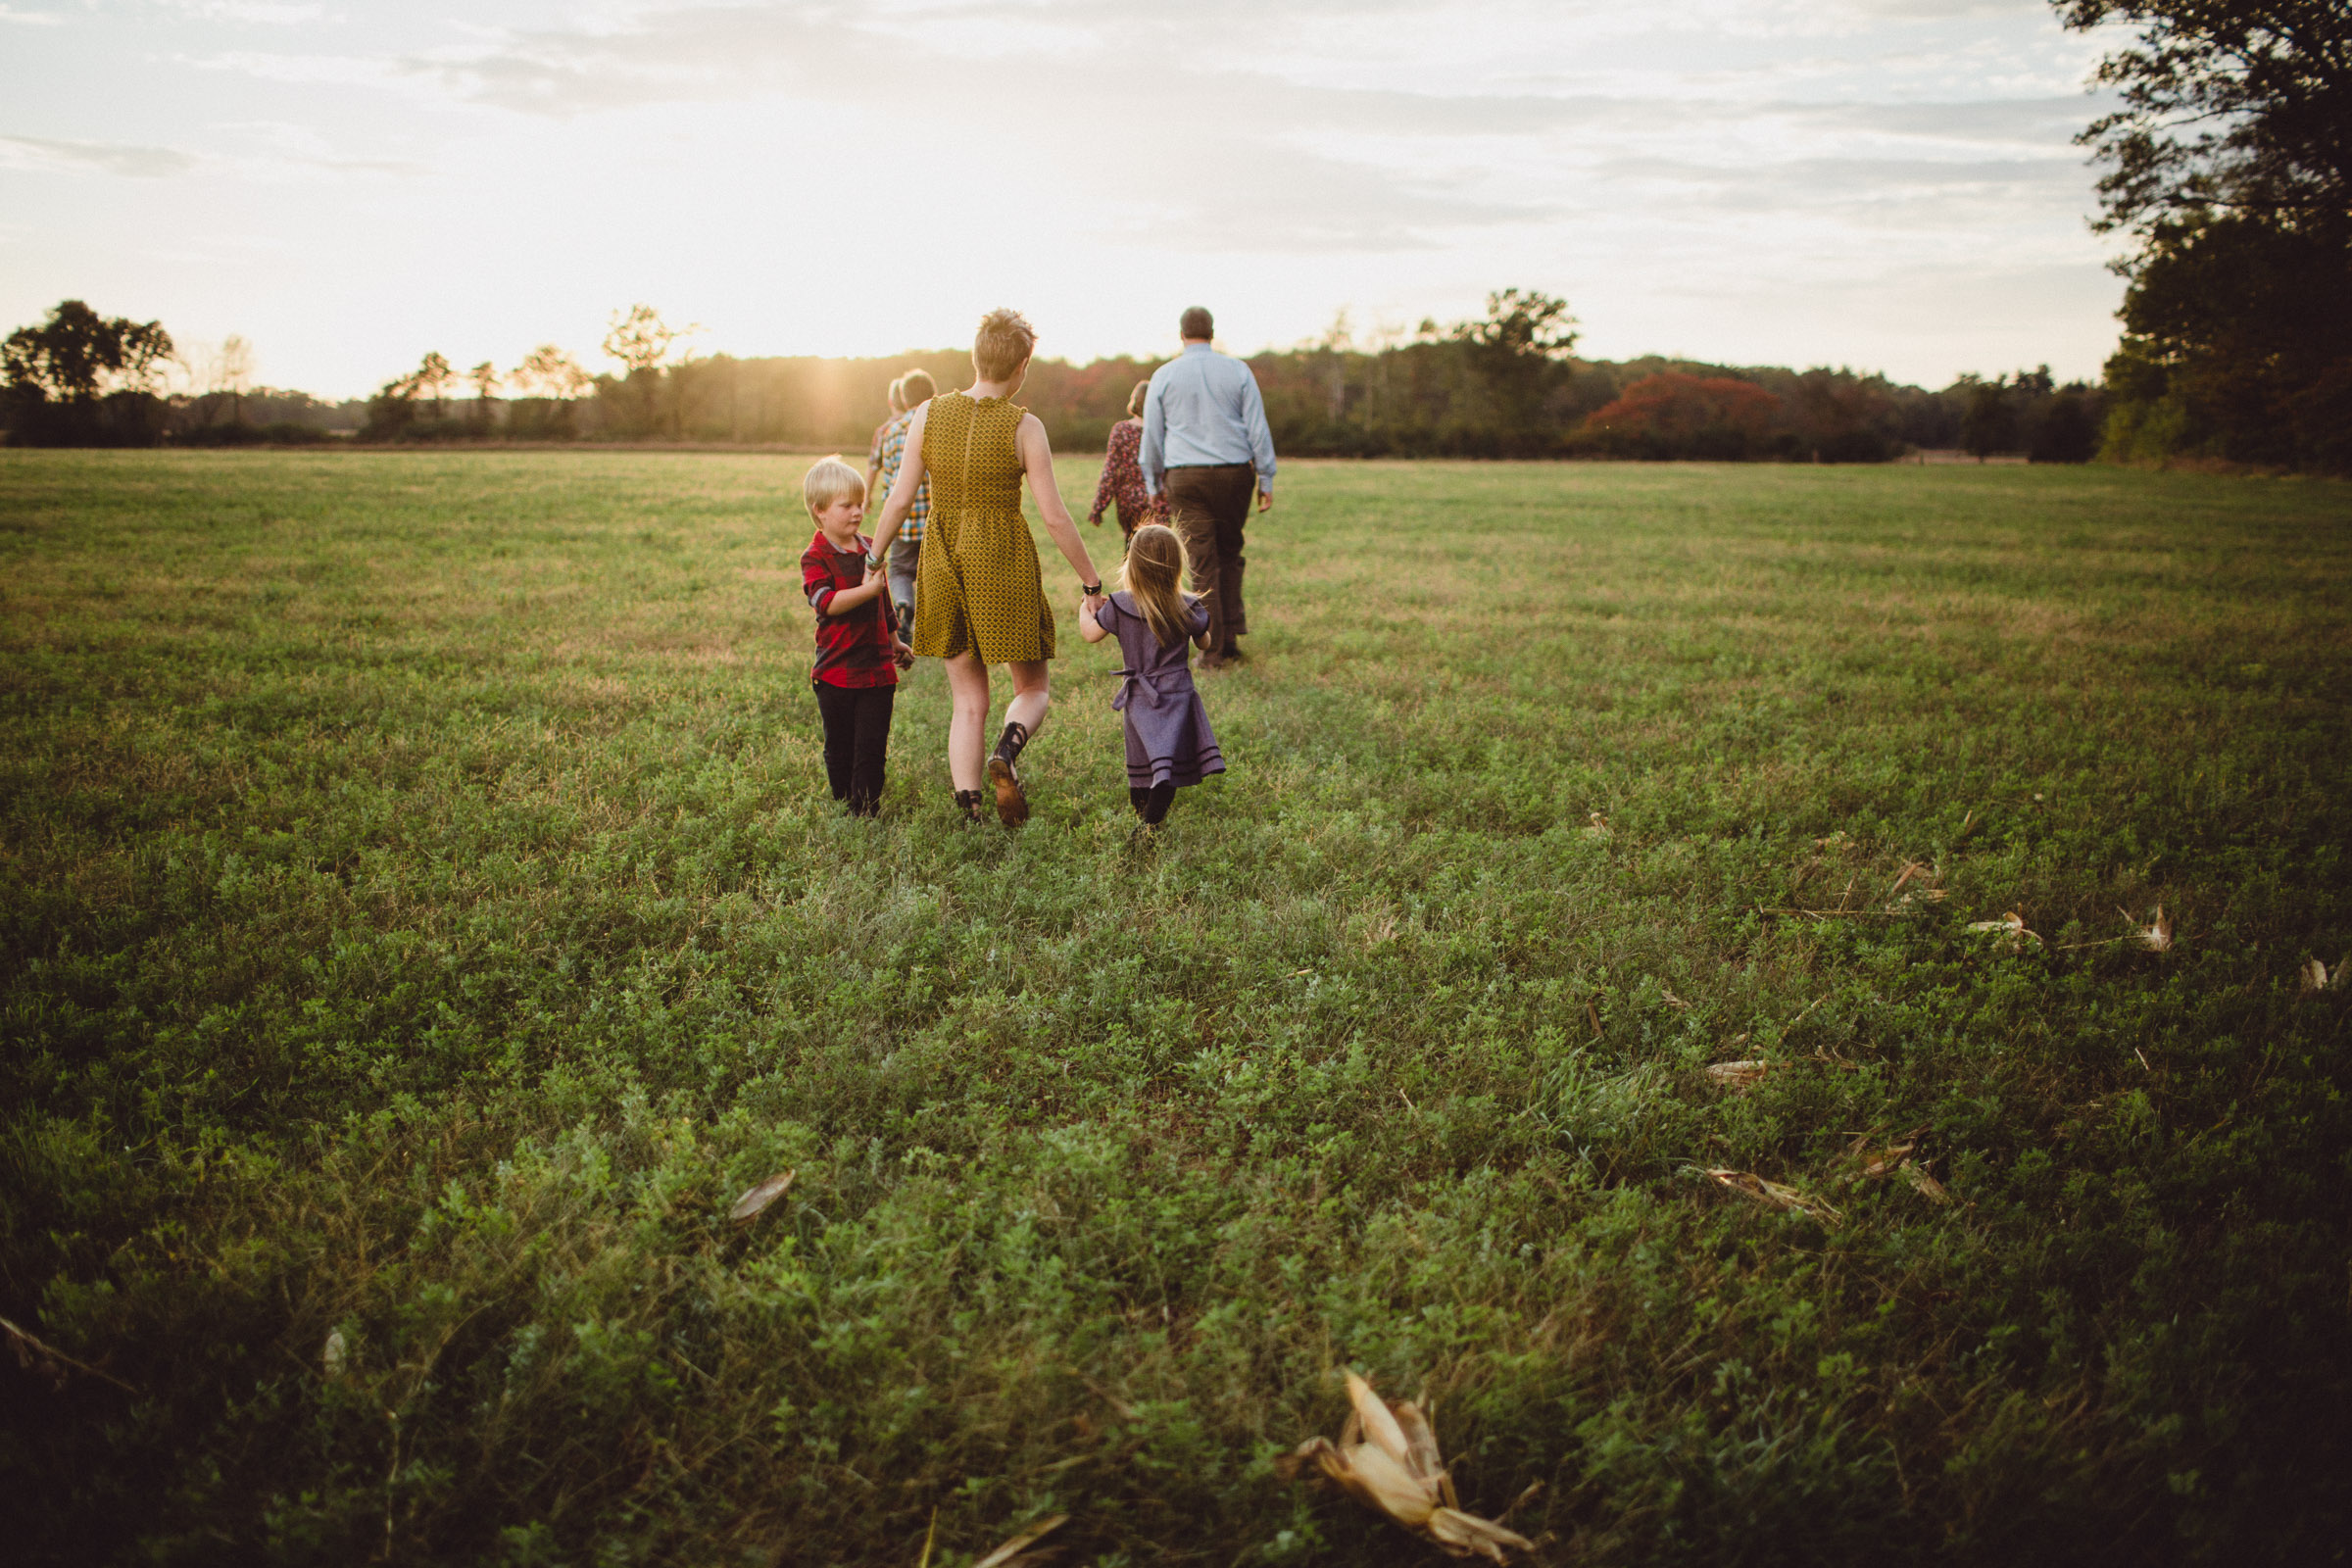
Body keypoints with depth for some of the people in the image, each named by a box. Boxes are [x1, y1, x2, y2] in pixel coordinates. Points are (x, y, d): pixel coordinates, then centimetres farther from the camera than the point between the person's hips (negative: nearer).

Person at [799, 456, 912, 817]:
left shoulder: (870, 548, 10)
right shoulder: (815, 557, -8)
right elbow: (826, 602, -24)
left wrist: (894, 641, 28)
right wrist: (868, 589, -29)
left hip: (877, 666, 4)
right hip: (836, 669, -4)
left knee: (872, 745, 0)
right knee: (840, 746, 8)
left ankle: (866, 809, 5)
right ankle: (843, 806, 21)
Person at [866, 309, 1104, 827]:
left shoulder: (929, 415, -1)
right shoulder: (1024, 428, -9)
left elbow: (900, 499, 0)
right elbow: (1054, 516, -10)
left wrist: (873, 559, 13)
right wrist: (1091, 580, 0)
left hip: (943, 562, 3)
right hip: (1003, 562, -3)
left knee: (968, 701, 12)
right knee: (1033, 688, 12)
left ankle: (969, 813, 3)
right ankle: (1007, 751, -20)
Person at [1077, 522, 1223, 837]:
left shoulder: (1119, 606, -11)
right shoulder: (1189, 608, -9)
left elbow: (1090, 634, 2)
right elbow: (1204, 642, 8)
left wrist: (1086, 609, 22)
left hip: (1139, 697, 2)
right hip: (1177, 693, -2)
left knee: (1142, 758, 18)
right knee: (1168, 763, -2)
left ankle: (1141, 812, 33)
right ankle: (1151, 823, -9)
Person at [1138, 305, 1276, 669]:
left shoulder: (1164, 376, 2)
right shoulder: (1238, 372, 2)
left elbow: (1151, 435, 5)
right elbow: (1258, 428, 0)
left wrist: (1153, 483, 15)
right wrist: (1266, 479, 5)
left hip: (1184, 476, -1)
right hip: (1234, 473, 1)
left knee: (1202, 564, 1)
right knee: (1229, 553, 18)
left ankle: (1212, 650, 2)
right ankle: (1231, 635, 11)